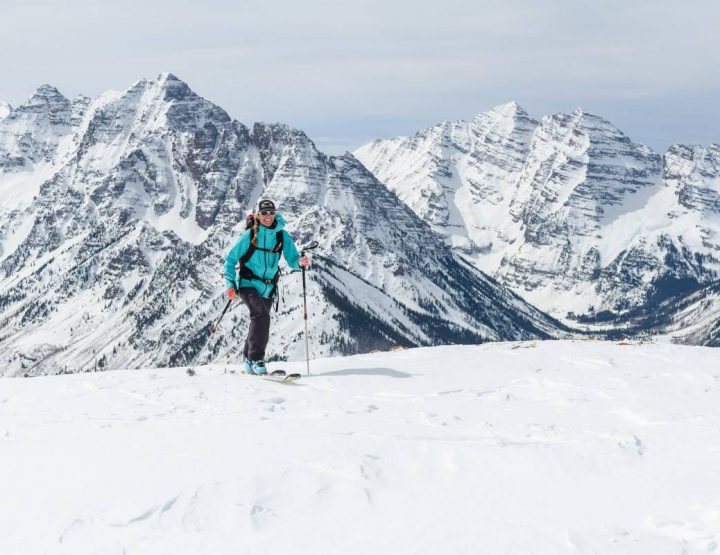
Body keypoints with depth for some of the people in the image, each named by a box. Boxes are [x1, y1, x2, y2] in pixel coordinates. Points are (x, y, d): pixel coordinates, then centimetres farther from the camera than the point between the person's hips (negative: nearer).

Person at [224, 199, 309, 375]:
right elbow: (231, 259, -2)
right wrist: (230, 285, -10)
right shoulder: (249, 235, -8)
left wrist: (300, 262, -24)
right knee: (261, 316, -26)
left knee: (259, 324, 14)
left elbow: (292, 259, 0)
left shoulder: (282, 236, 1)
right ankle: (256, 359, -24)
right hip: (248, 285, -5)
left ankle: (248, 358, 34)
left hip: (268, 289, 5)